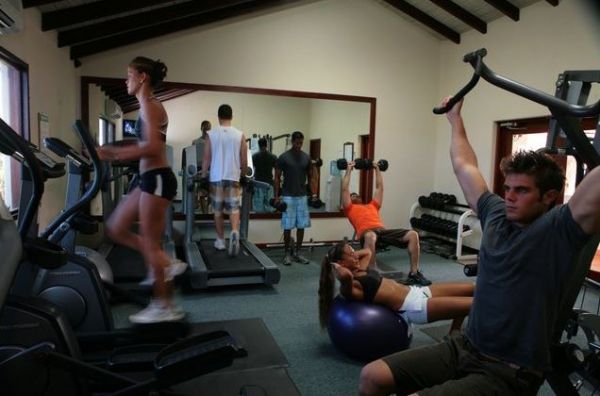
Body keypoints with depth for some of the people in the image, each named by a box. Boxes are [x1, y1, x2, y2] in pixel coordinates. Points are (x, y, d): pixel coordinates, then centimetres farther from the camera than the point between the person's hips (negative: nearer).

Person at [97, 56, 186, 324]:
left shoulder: (148, 105, -11)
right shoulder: (149, 105, 19)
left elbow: (152, 148, -22)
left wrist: (114, 154, -18)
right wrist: (115, 151, 14)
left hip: (157, 179, -10)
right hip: (150, 179, 10)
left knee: (150, 243, -2)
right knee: (115, 228, 13)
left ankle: (165, 307, 11)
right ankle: (166, 264, 16)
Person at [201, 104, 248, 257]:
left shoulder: (211, 134, -1)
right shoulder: (240, 135, 0)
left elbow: (206, 158, -1)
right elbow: (244, 160, 3)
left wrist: (203, 176, 10)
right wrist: (243, 175, 17)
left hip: (216, 177, 0)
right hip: (234, 177, 0)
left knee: (218, 211, 11)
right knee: (234, 209, 5)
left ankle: (220, 241, 18)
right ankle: (235, 232, -21)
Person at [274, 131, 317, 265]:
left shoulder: (306, 157, 6)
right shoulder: (283, 157, -6)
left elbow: (311, 177, 10)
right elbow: (277, 177, -4)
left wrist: (314, 194, 1)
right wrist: (277, 196, -10)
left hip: (302, 196, 4)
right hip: (288, 197, -4)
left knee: (301, 225, 6)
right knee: (288, 226, -1)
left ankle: (297, 253, 17)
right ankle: (288, 253, 12)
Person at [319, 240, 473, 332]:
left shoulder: (360, 270, 11)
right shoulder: (348, 286, -16)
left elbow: (367, 252, 31)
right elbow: (345, 275, -41)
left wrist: (351, 254, 15)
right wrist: (335, 268, -20)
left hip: (415, 292, 10)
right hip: (413, 307, -10)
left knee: (471, 288, 13)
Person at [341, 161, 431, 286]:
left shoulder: (372, 206, 40)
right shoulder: (350, 208, 27)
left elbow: (379, 187, 46)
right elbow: (345, 189, 21)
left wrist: (377, 169, 51)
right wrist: (349, 170, 29)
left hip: (383, 230, 5)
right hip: (367, 232, -5)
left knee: (413, 234, -17)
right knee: (370, 237, -45)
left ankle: (414, 274, -14)